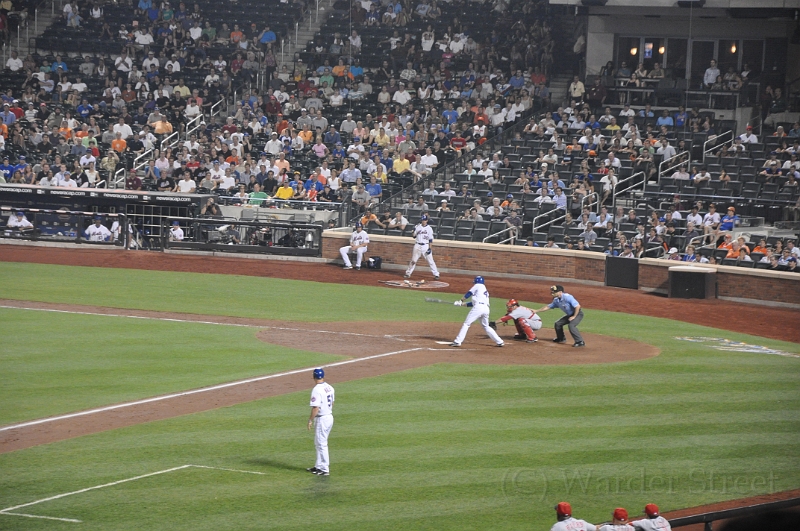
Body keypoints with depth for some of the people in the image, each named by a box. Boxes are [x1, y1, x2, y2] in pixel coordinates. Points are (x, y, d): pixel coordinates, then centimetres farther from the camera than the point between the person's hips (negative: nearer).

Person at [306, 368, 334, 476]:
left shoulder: (317, 390, -20)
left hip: (321, 419, -9)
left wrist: (310, 420, -14)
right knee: (319, 443, 20)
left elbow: (316, 407, -23)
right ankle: (319, 466, 26)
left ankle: (325, 469, 1)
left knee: (321, 444, -2)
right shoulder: (329, 388, 6)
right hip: (329, 417, 9)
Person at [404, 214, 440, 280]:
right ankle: (408, 273, 15)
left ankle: (436, 274, 1)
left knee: (430, 261, -3)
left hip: (426, 246, -2)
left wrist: (429, 248, -7)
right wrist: (415, 232, -14)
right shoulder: (417, 227, 4)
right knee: (413, 260, 6)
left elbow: (430, 239, -1)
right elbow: (413, 236, 6)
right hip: (417, 246, 2)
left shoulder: (429, 229, -1)